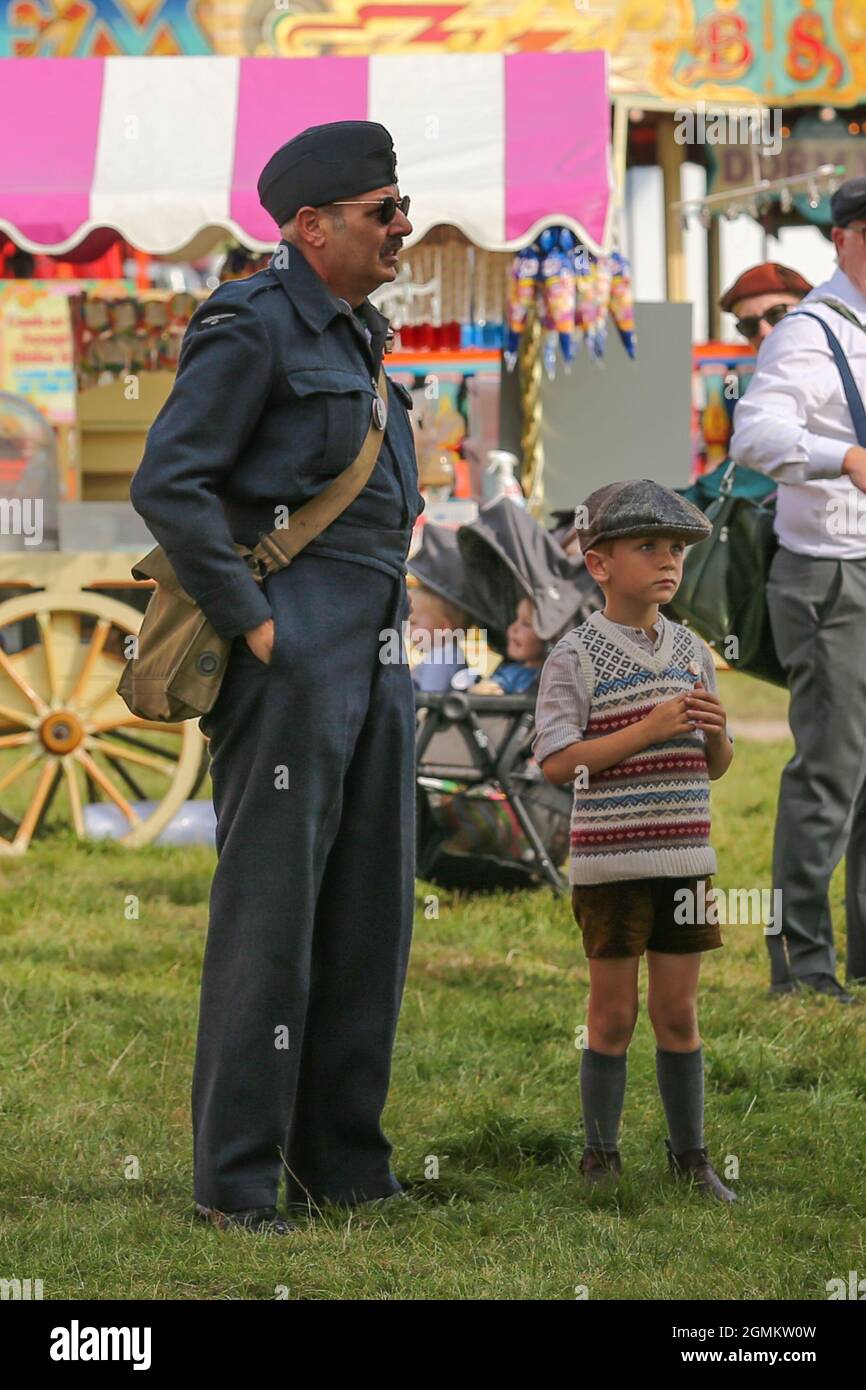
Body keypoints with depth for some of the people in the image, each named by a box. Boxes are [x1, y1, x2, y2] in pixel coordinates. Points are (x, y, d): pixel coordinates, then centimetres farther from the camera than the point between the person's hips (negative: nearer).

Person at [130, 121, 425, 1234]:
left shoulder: (355, 338, 19)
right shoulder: (251, 327, -9)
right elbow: (166, 484, -17)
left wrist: (386, 624, 19)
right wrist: (251, 625, -18)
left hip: (372, 656, 9)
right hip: (290, 651, -9)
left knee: (369, 909, 8)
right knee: (270, 909, -8)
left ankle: (343, 1167, 15)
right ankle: (236, 1181, -4)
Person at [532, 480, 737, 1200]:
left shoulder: (692, 652, 9)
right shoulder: (578, 654, -8)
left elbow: (715, 767, 14)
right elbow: (557, 760, -16)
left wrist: (716, 730, -8)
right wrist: (649, 730, -20)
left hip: (685, 858, 5)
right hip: (611, 862, -5)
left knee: (679, 1011, 11)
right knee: (614, 1013, 3)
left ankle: (691, 1155, 18)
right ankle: (602, 1158, 13)